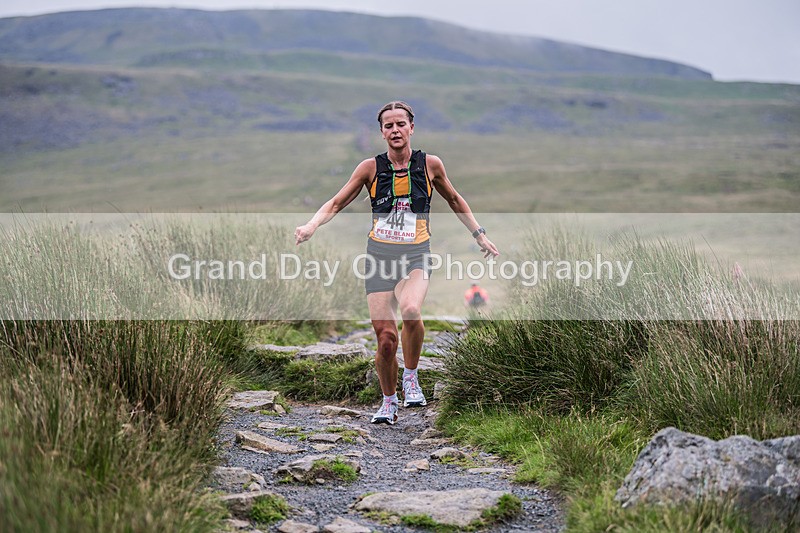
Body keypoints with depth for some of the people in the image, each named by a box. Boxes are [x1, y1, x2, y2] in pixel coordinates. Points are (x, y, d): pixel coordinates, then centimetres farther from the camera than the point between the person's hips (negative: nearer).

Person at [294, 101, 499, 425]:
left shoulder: (430, 164, 2)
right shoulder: (371, 167, 1)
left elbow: (454, 200, 19)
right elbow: (336, 203, 5)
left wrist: (479, 235, 20)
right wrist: (311, 225, -13)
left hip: (416, 254, -1)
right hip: (379, 253, 1)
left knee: (410, 310, -31)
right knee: (385, 335, -5)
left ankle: (410, 377, -6)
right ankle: (389, 402, 19)